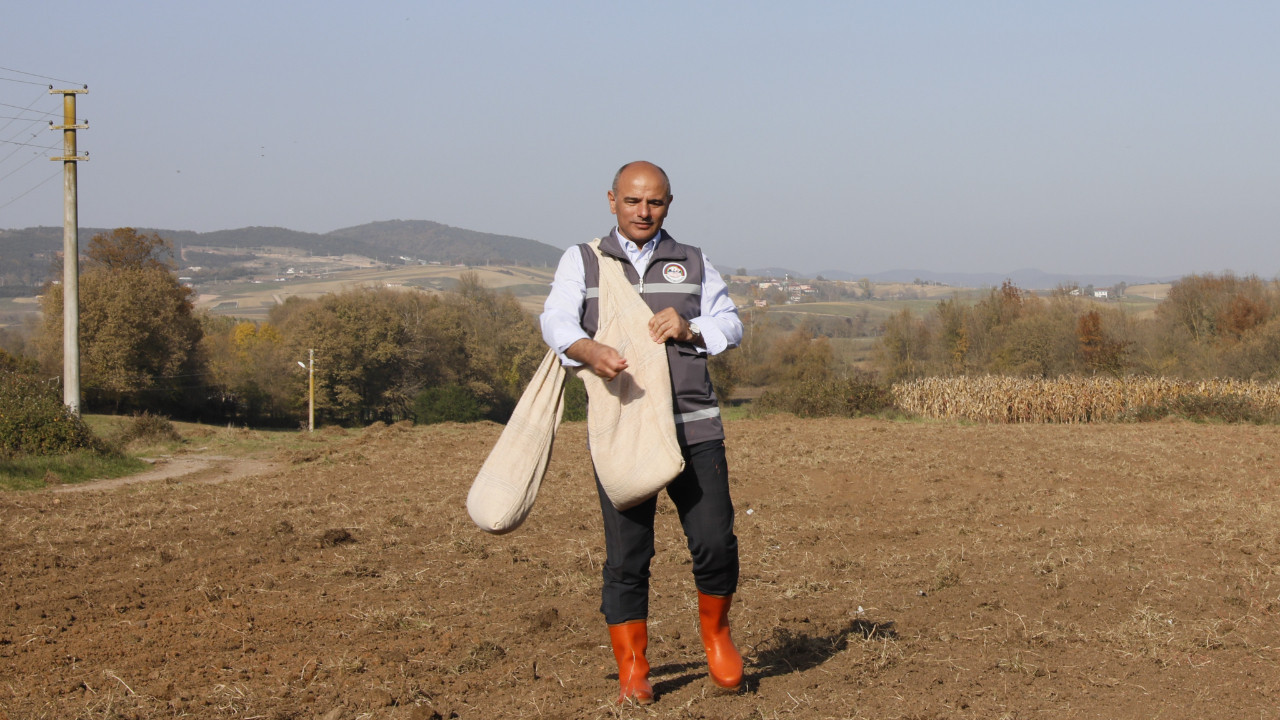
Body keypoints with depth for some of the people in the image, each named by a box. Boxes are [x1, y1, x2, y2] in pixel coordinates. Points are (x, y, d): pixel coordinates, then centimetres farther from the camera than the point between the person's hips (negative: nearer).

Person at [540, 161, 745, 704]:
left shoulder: (692, 263, 17)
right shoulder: (582, 262, 9)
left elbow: (731, 325, 13)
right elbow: (557, 321, -7)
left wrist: (690, 328, -9)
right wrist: (588, 349, -30)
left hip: (694, 428, 1)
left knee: (715, 542, -6)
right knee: (627, 555, -1)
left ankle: (716, 633, 21)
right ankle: (631, 670, 12)